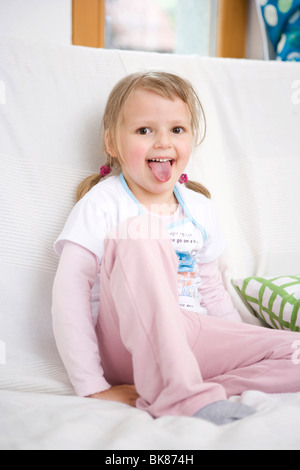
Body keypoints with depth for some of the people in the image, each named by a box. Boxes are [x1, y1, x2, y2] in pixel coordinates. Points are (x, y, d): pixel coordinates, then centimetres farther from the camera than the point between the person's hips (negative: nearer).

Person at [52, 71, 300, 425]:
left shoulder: (199, 208, 13)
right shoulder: (102, 204, -5)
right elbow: (69, 290, -14)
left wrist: (246, 349, 8)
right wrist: (91, 387, -20)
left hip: (190, 339, 6)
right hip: (123, 345, -5)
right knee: (141, 236, -30)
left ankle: (162, 396, -24)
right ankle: (184, 394, -36)